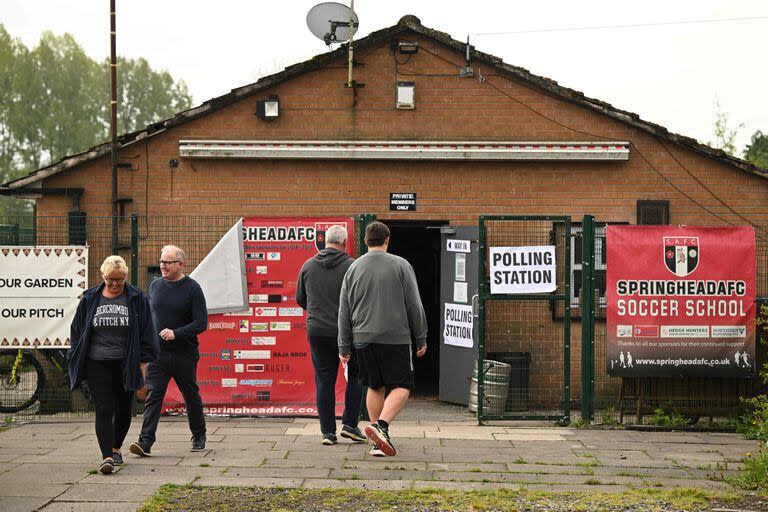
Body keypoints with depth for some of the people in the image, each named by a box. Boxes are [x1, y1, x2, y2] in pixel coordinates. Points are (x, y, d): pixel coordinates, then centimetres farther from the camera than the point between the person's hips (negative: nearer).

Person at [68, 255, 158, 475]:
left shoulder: (136, 298, 2)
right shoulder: (90, 299, 6)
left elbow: (146, 331, 4)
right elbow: (77, 331, 12)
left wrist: (143, 361, -2)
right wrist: (75, 360, 8)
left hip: (126, 365, 0)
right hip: (97, 364, 0)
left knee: (123, 410, 10)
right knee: (104, 410, -9)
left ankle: (116, 447, 33)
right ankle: (107, 456, -12)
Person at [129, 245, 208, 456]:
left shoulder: (192, 288, -7)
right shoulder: (155, 285, 8)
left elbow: (201, 322, -12)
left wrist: (176, 333, -23)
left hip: (184, 354, -3)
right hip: (157, 352, 3)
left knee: (191, 396, 11)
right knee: (152, 396, -8)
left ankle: (199, 437, 29)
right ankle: (145, 442, -14)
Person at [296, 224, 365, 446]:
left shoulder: (308, 266, 5)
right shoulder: (351, 266, -8)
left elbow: (300, 299, 13)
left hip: (317, 332, 3)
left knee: (324, 381, 7)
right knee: (355, 376, 12)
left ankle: (328, 431, 7)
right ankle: (349, 424, 7)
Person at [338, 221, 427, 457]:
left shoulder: (353, 268, 7)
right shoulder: (400, 265, -1)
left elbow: (344, 311, 8)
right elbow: (414, 306, -1)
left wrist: (344, 346, 13)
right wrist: (421, 338, 7)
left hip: (363, 338, 4)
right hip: (395, 337, -4)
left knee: (375, 387, 14)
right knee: (401, 387, 2)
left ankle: (378, 441, 13)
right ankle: (381, 425, -21)